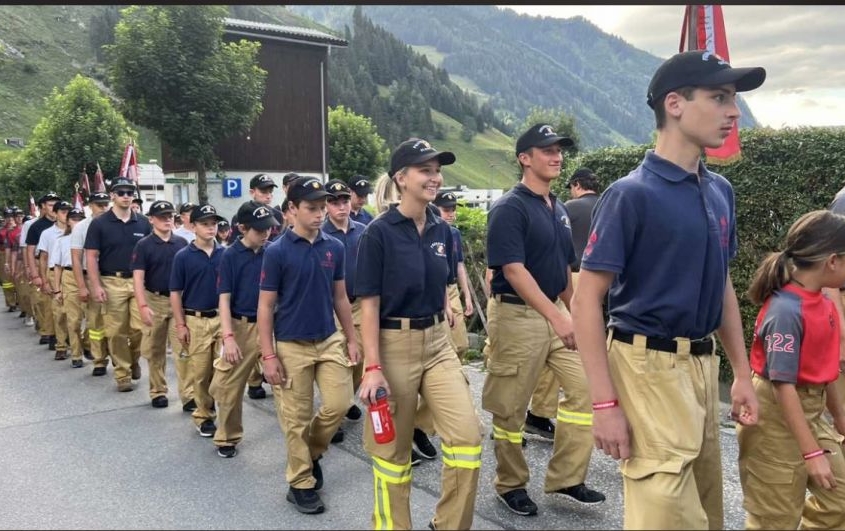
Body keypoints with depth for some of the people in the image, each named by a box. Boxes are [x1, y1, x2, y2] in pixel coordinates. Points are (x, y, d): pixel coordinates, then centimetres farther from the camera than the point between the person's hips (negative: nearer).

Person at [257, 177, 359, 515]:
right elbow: (265, 306, -7)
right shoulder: (277, 252, -10)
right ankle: (300, 483, 22)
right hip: (292, 346, -4)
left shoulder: (335, 248, 2)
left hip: (330, 341, 4)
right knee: (297, 418, 5)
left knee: (339, 404, 0)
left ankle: (312, 452, 29)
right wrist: (268, 355, -11)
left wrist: (351, 339, 8)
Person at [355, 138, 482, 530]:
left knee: (467, 434, -4)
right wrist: (373, 367, -16)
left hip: (438, 342, 5)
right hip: (394, 344, -5)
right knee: (392, 448, 9)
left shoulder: (442, 230, 5)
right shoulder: (378, 232, -11)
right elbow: (369, 304, -12)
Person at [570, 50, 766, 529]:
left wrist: (742, 374, 15)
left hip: (704, 364, 8)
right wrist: (605, 403, -18)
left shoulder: (721, 191, 8)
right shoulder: (632, 194, -14)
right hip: (649, 366, -7)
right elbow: (587, 300, -15)